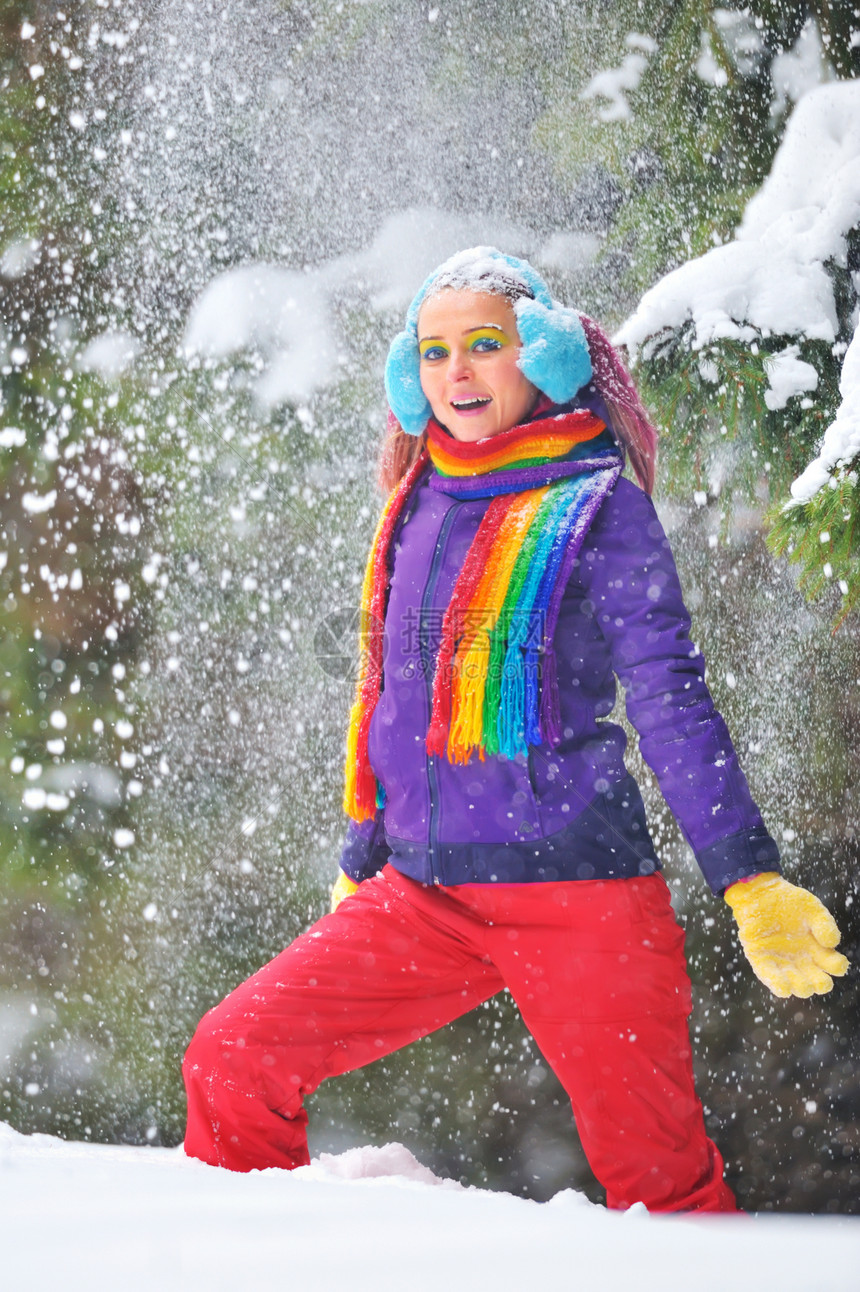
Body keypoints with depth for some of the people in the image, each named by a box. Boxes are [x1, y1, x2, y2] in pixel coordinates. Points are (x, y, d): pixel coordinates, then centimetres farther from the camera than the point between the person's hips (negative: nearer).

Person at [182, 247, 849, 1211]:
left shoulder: (597, 506, -2)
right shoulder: (421, 508, 14)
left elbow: (670, 703, -7)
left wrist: (750, 882, -15)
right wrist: (359, 869, 30)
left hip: (575, 883, -5)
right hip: (422, 896, 6)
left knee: (656, 1178, -4)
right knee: (232, 1061, -5)